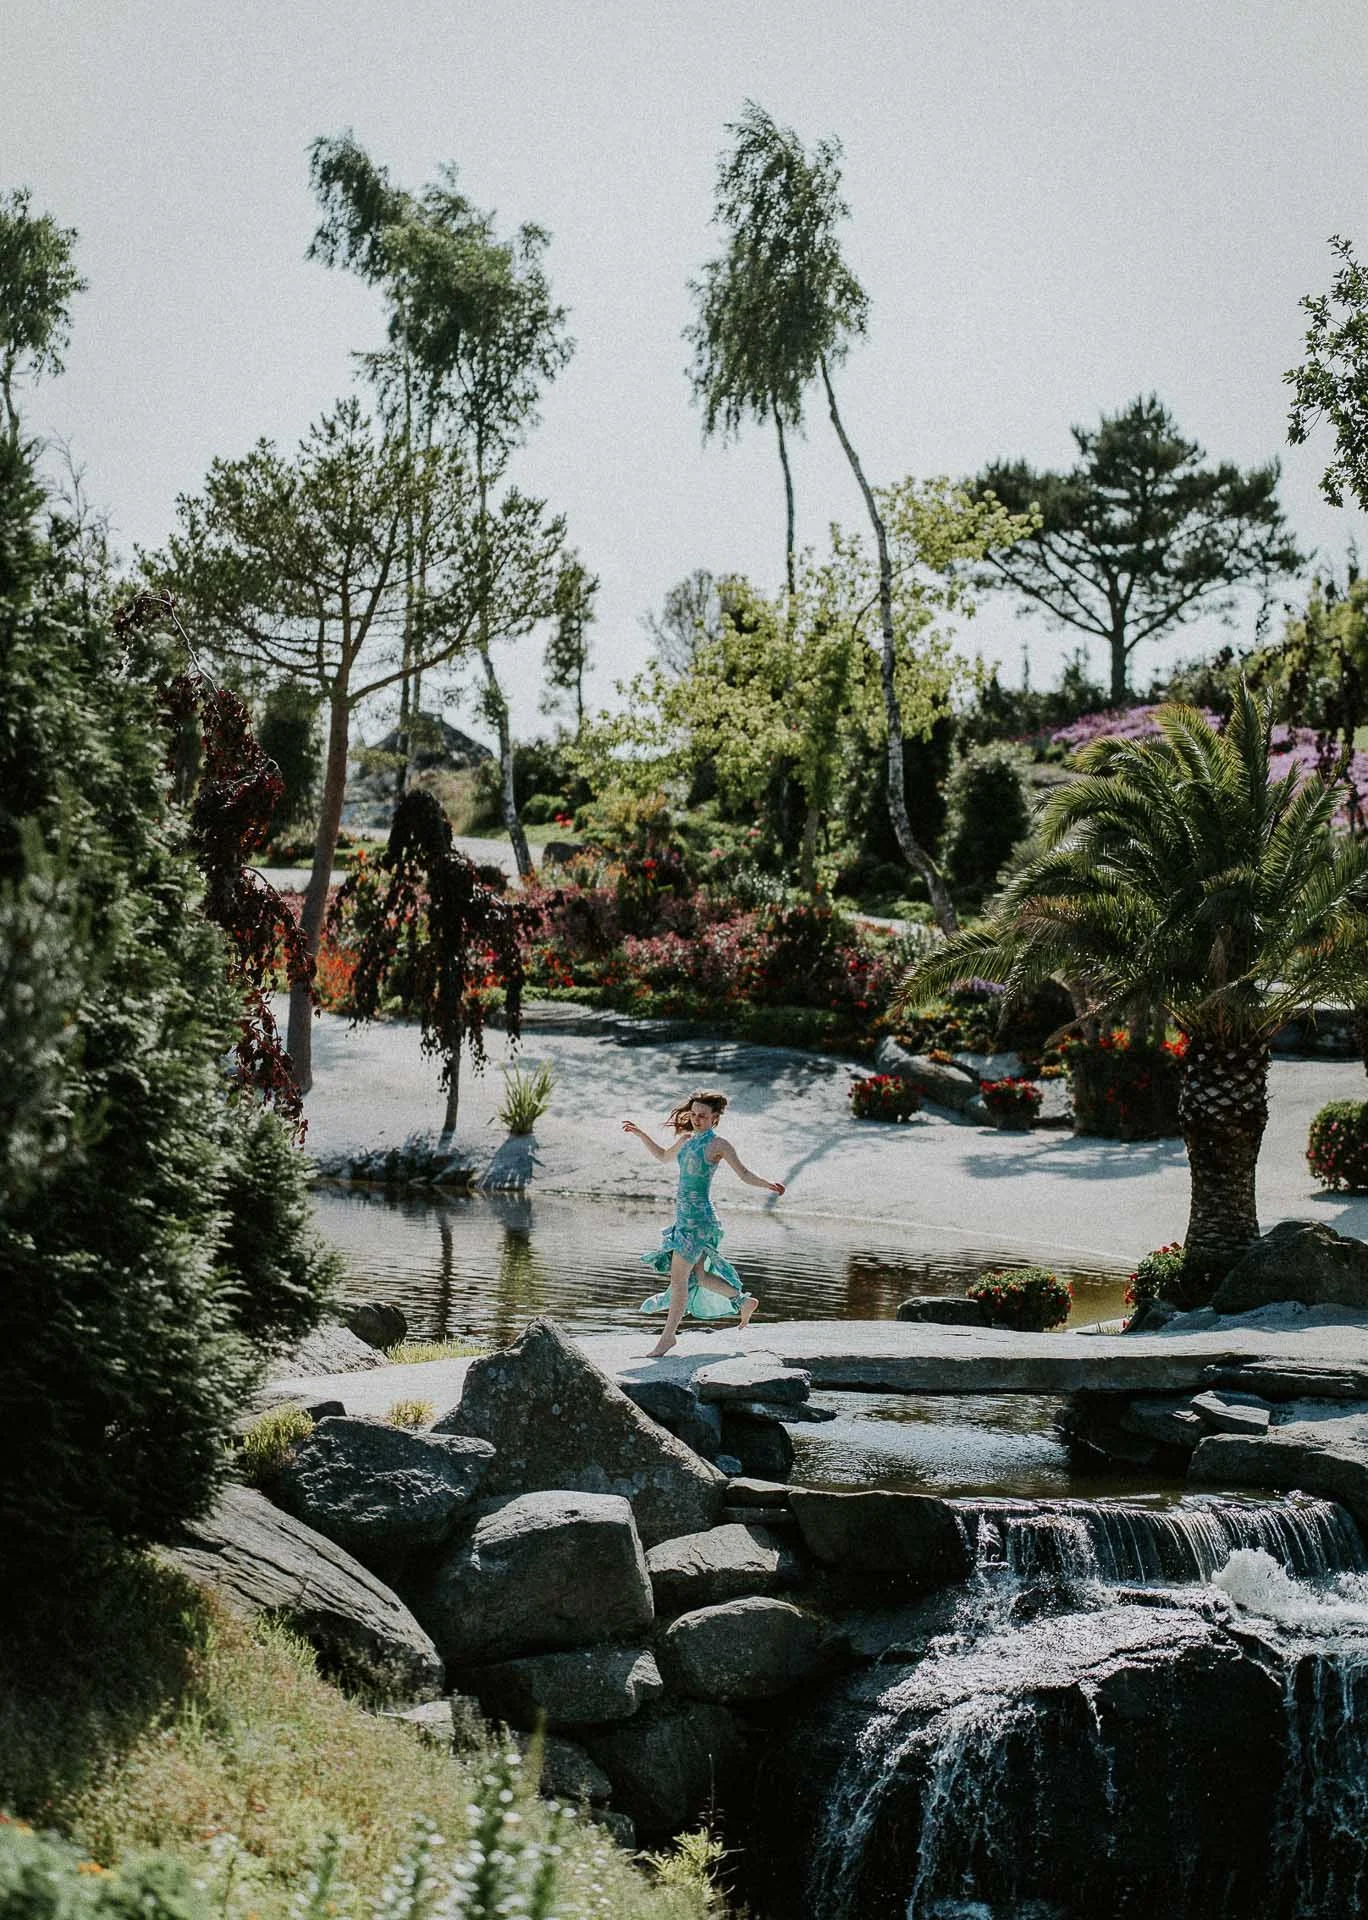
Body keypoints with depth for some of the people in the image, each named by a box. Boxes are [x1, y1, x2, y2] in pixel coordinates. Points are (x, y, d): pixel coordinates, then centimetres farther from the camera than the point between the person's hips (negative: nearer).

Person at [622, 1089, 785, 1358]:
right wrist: (640, 1135, 22)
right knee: (698, 1276, 14)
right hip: (682, 1215, 8)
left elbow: (745, 1175, -10)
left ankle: (668, 1334, 3)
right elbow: (662, 1156, 30)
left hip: (699, 1217, -8)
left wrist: (768, 1184, -27)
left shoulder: (718, 1144, -9)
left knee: (678, 1277, -6)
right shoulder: (686, 1139, 12)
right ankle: (744, 1301, 33)